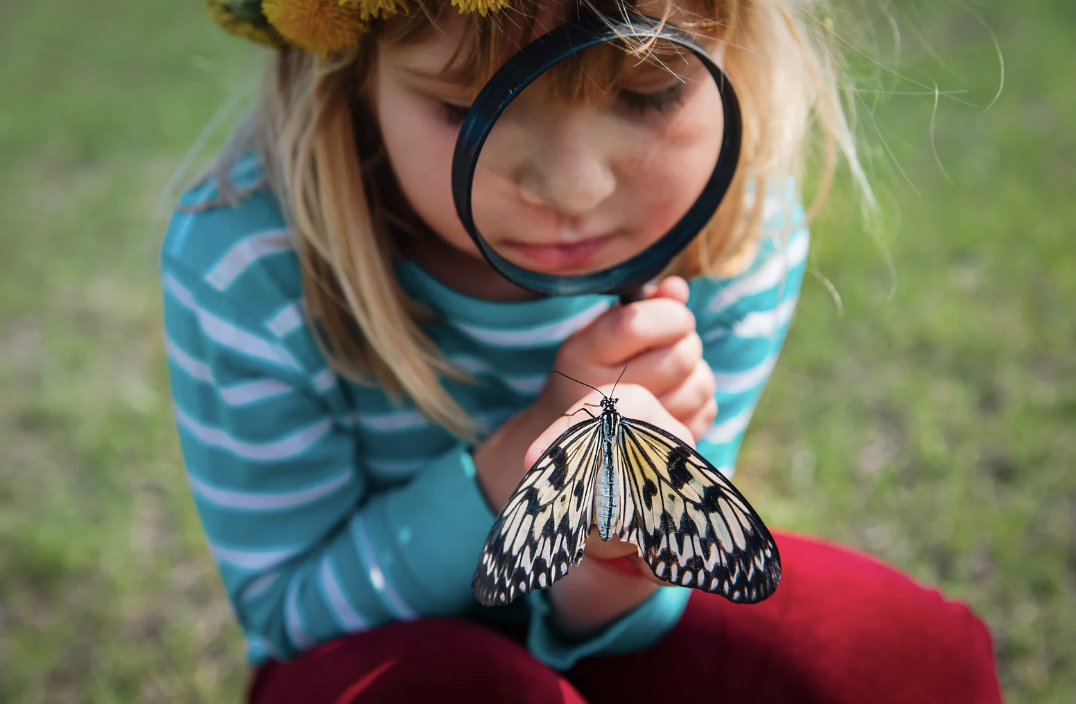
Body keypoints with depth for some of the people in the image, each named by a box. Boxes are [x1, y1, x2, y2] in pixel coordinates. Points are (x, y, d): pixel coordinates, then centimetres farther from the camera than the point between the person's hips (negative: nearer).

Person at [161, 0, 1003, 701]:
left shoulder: (742, 229, -19)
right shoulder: (242, 264, -26)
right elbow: (286, 610, -16)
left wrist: (609, 581, -36)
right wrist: (521, 456, -31)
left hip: (574, 634, 4)